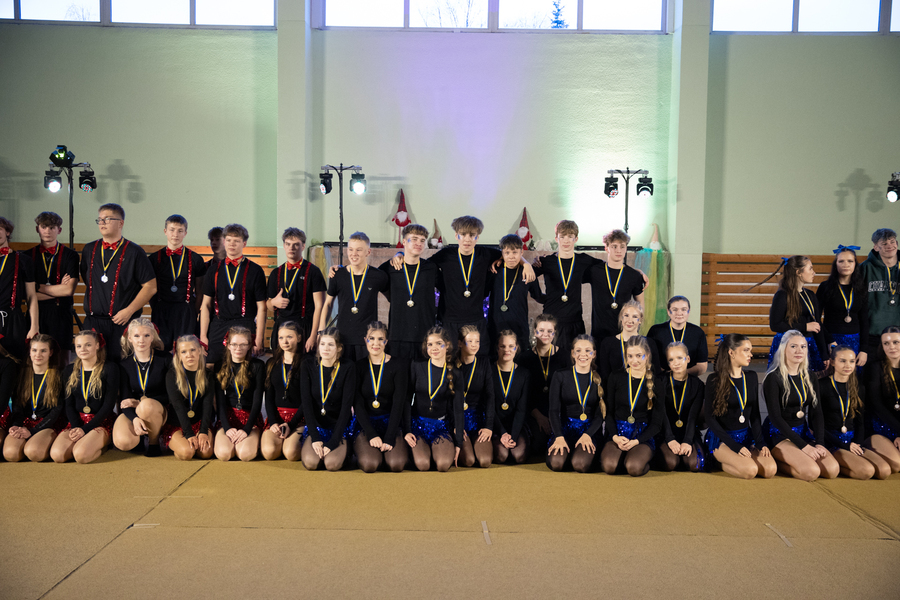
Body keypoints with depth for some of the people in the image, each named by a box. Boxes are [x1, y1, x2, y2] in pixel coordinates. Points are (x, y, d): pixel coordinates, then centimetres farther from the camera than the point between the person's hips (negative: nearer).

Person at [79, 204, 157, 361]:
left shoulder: (134, 252, -2)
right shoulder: (89, 250, 12)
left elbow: (150, 287, -5)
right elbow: (86, 280, 20)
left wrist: (129, 311, -12)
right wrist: (91, 310, 4)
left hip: (123, 321, -4)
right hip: (93, 322, 4)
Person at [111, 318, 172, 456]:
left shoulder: (166, 360, -6)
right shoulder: (124, 365, 2)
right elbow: (124, 399, -3)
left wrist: (140, 403, -17)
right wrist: (134, 418, -25)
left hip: (159, 411, -1)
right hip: (131, 413, 1)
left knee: (146, 405, -38)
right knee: (123, 442, -29)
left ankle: (154, 441, -10)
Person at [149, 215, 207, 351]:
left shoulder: (195, 259, 6)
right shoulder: (155, 258, 7)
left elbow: (200, 290, 9)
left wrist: (194, 310, 1)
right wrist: (155, 308, 5)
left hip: (186, 311, -1)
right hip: (161, 312, 1)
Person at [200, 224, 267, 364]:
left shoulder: (255, 270, 3)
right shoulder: (214, 270, 12)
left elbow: (261, 308, 0)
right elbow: (206, 304, 13)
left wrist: (258, 341, -7)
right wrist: (203, 336, 6)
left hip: (245, 328, -3)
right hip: (217, 329, 3)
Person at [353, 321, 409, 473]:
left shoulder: (399, 365, 0)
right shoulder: (358, 366, 3)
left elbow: (398, 404, -6)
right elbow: (358, 405, -2)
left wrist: (389, 439, -16)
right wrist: (372, 435, -16)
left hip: (391, 422, 0)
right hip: (365, 424, 0)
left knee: (397, 464, -26)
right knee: (369, 465, -27)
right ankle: (362, 449, 8)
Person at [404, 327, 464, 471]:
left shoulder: (455, 374, 2)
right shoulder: (417, 368, -1)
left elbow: (458, 409, 2)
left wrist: (458, 443, -3)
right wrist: (407, 431, -7)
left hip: (442, 426, 1)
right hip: (418, 423, -1)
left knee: (444, 465, -24)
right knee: (423, 464, -25)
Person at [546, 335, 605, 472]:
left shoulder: (600, 379, 5)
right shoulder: (560, 376, 4)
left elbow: (601, 414, 1)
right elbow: (554, 410, -2)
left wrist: (587, 435, -16)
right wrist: (559, 437, -18)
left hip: (591, 430, 0)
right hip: (565, 427, 1)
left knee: (580, 465, -28)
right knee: (556, 463, -27)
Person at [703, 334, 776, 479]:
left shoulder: (751, 377, 10)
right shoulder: (715, 380, -8)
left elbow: (755, 414, 12)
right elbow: (710, 418, -10)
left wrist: (761, 443, -4)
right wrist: (735, 446, -18)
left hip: (746, 436, 6)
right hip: (721, 439, -5)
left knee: (770, 469, -21)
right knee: (750, 470, -30)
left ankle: (732, 461, 4)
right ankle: (721, 462, 0)